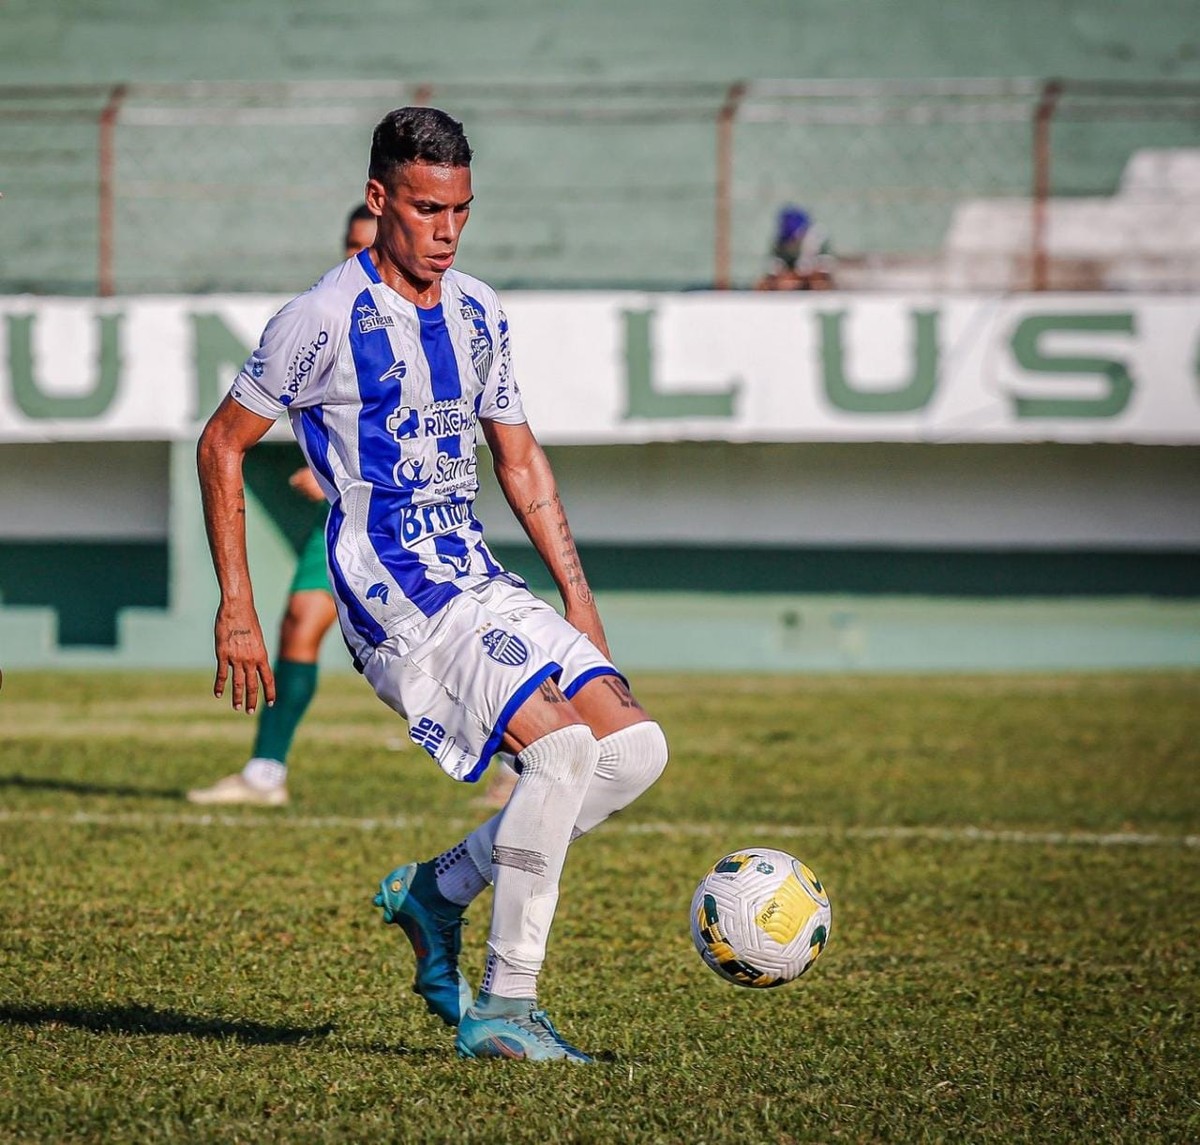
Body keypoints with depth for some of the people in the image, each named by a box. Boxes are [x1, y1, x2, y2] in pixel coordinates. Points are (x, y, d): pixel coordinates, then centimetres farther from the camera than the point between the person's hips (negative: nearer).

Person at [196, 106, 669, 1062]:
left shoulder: (478, 314, 12)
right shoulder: (327, 318, -10)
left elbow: (520, 460, 21)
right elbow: (222, 445, -4)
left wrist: (578, 598, 13)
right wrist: (236, 609, -7)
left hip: (484, 585, 8)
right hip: (397, 601, -8)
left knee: (636, 748, -5)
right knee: (561, 746, -25)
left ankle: (437, 890, 9)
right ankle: (503, 1009, -18)